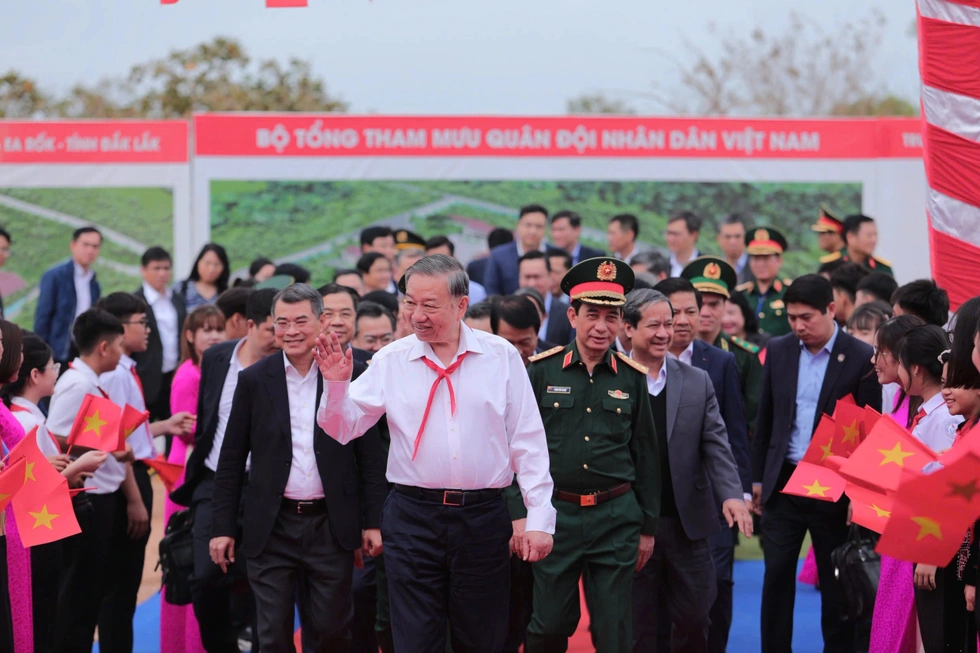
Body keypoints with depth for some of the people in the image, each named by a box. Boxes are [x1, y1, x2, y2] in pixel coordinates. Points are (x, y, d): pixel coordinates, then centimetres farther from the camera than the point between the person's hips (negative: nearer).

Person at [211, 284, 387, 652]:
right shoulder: (254, 380, 1)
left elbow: (370, 455, 2)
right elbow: (231, 460, 4)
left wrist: (374, 521, -2)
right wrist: (222, 528, 1)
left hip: (331, 526, 0)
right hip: (271, 528, 0)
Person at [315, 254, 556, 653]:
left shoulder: (501, 357, 1)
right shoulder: (391, 361, 1)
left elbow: (527, 444, 2)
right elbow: (342, 429, 4)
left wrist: (539, 519, -2)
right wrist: (336, 384, -15)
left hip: (483, 516, 0)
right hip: (413, 516, 0)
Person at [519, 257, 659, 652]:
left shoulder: (632, 378, 3)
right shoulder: (542, 370, -2)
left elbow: (646, 455, 9)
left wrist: (647, 526, 9)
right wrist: (518, 514, -5)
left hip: (616, 517, 1)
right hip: (554, 514, -1)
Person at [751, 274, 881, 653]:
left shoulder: (861, 359, -7)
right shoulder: (779, 351, 5)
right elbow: (765, 419, 12)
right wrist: (757, 478, 11)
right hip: (784, 481, 3)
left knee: (836, 580, 6)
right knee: (776, 575, 3)